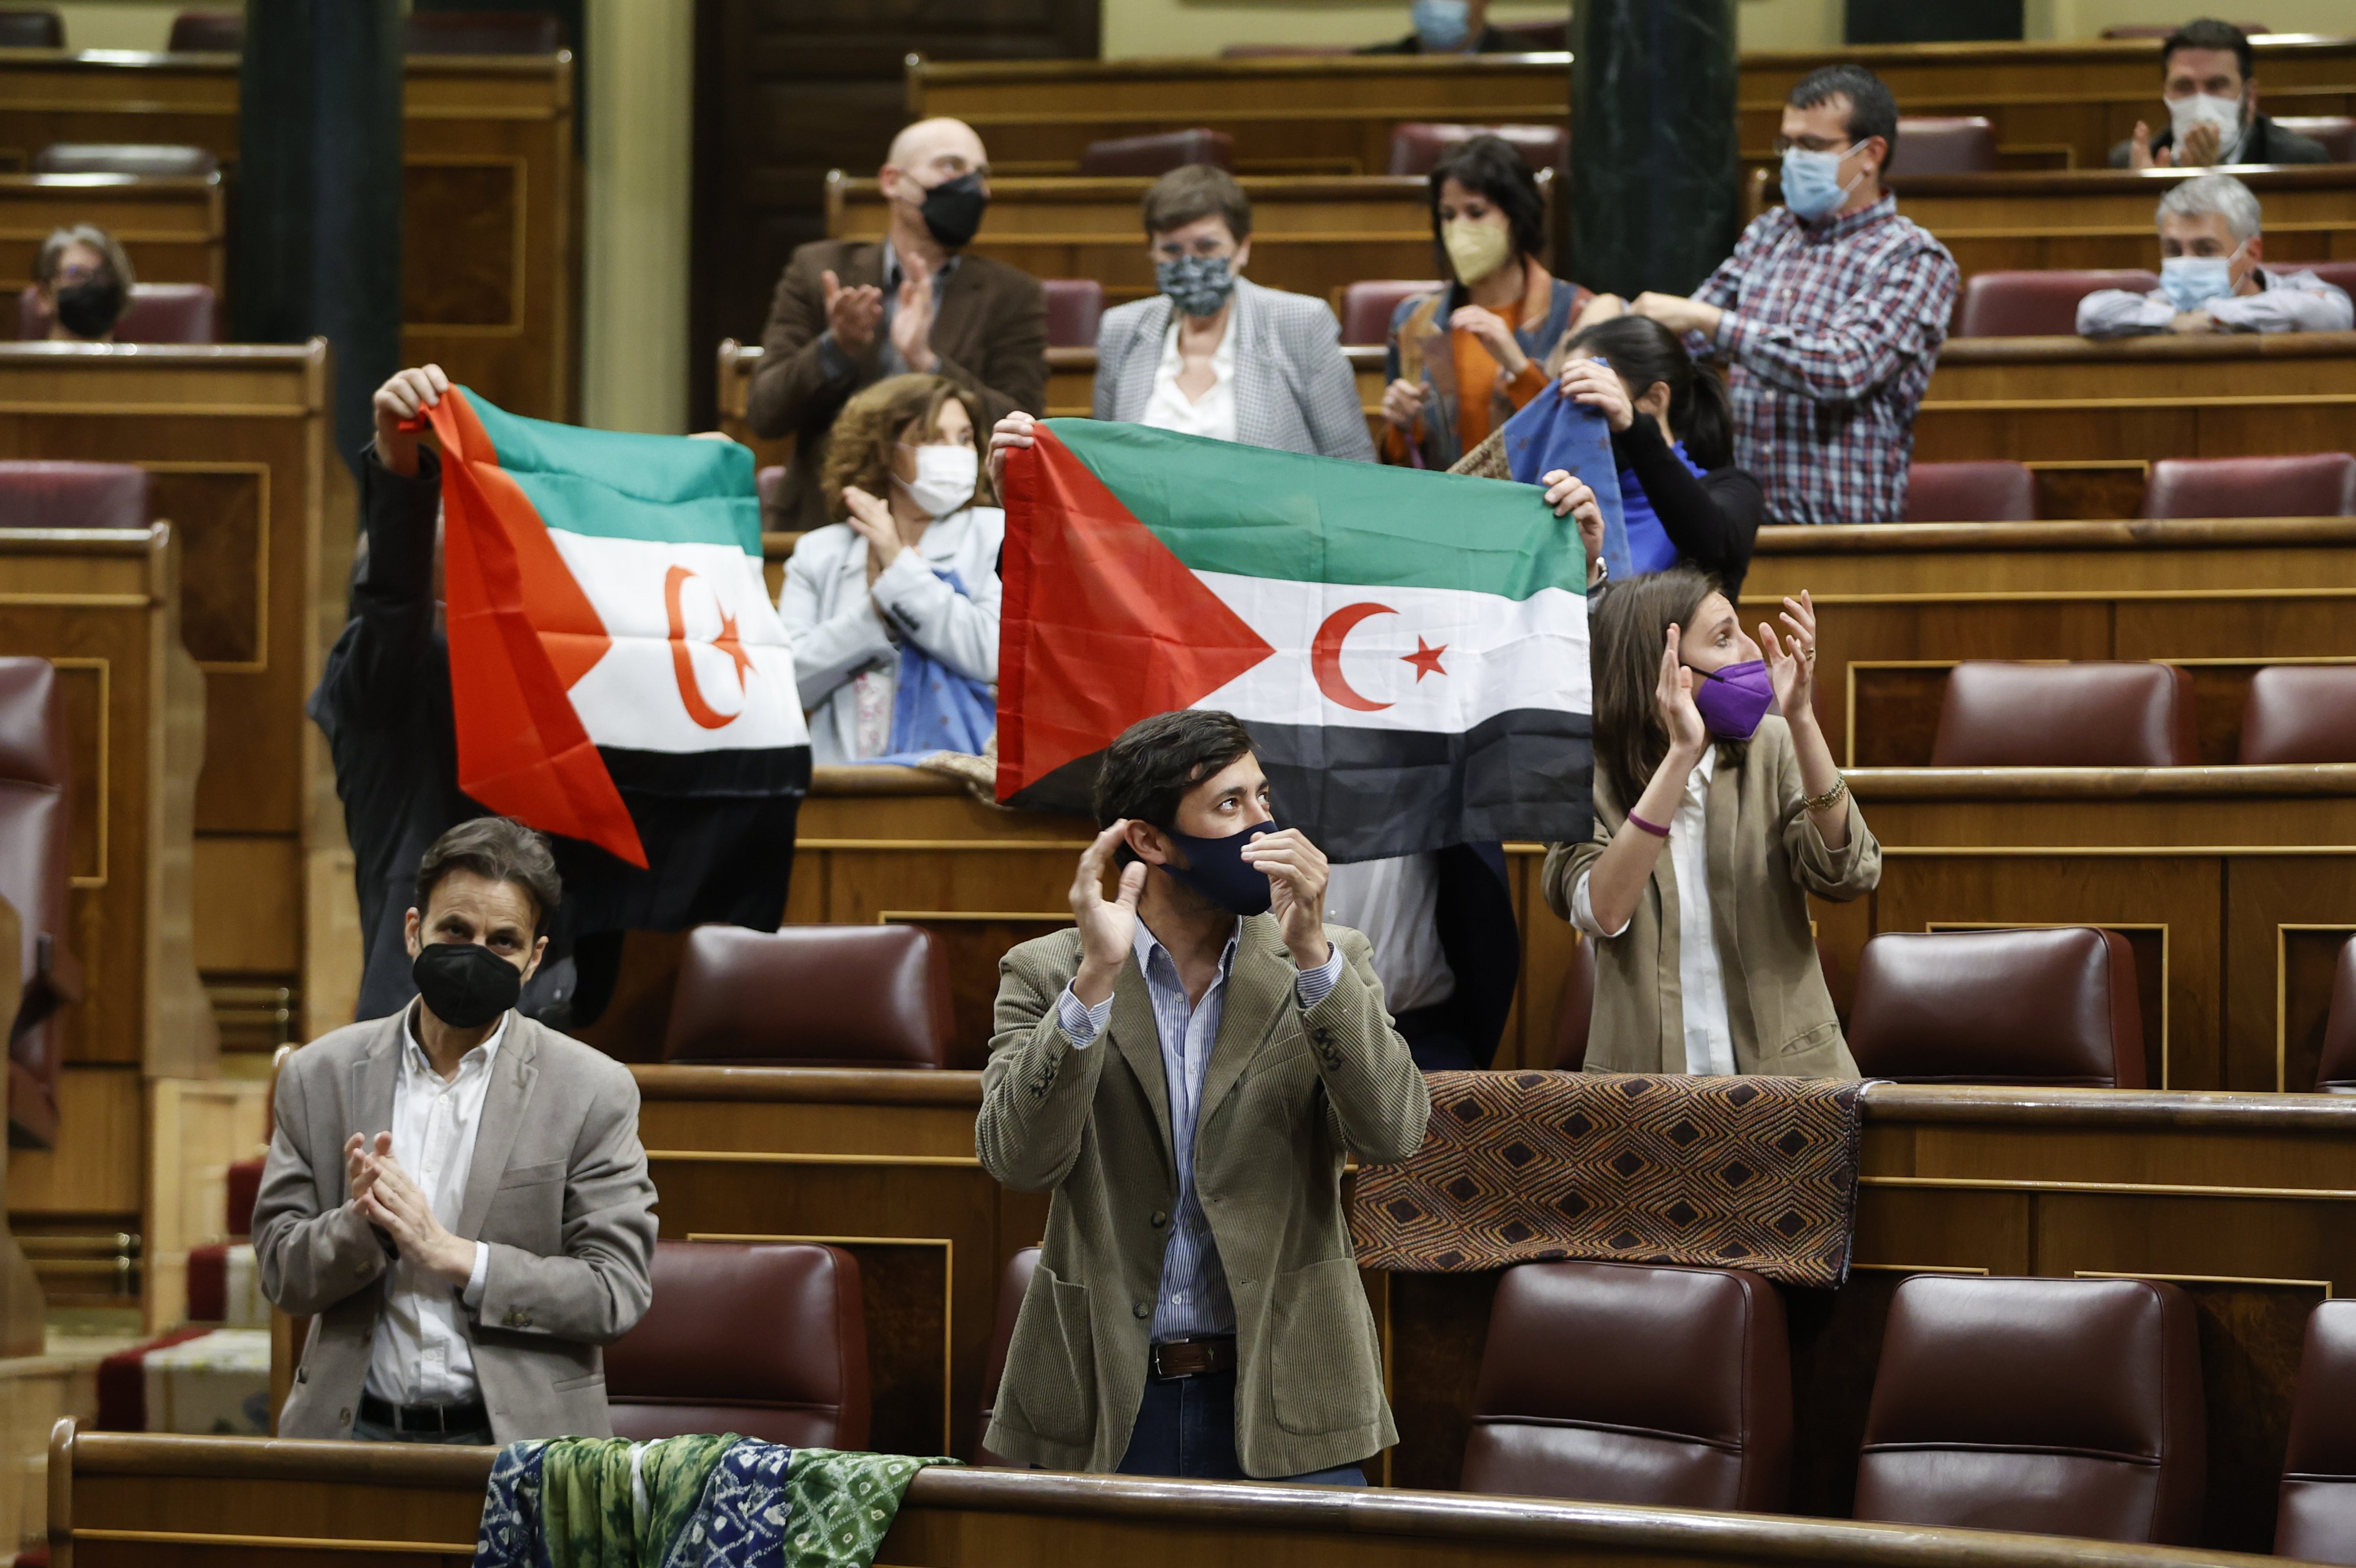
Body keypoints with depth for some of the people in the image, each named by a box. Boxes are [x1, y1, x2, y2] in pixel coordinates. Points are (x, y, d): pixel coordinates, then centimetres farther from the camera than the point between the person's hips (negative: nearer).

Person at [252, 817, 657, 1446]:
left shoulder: (594, 1092, 4)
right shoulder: (319, 1078, 10)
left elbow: (617, 1291, -2)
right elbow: (281, 1275, 10)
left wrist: (452, 1256, -10)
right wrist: (360, 1225, -11)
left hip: (520, 1436, -2)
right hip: (356, 1427, 2)